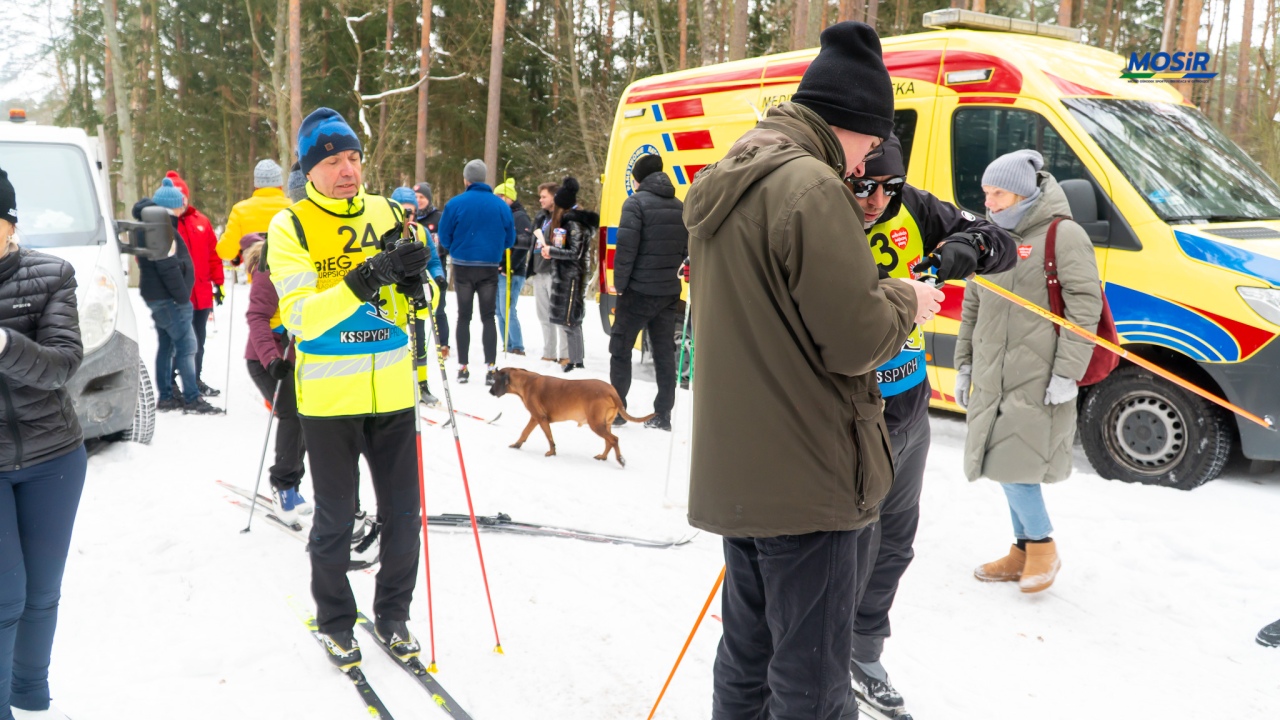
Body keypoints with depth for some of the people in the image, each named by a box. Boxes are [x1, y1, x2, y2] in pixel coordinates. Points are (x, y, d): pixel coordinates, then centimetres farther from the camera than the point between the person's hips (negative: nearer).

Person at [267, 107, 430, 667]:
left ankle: (393, 614, 31)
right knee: (335, 519, 11)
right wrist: (367, 279, -31)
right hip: (329, 396, -3)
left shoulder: (388, 213, 4)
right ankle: (335, 621, 31)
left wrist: (414, 280, -17)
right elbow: (301, 316, -19)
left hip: (392, 390, 3)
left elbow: (416, 305, 7)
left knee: (403, 513, 11)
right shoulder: (290, 226, -7)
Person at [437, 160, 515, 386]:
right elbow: (509, 240, 5)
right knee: (488, 317, 8)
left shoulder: (455, 204, -8)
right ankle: (490, 367, 1)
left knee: (464, 316, 10)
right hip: (490, 268, 1)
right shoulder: (501, 205, -1)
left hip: (463, 267, -1)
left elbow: (444, 239, -1)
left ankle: (463, 367, 10)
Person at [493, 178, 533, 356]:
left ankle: (517, 348, -4)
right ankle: (507, 347, 15)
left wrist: (509, 268, -19)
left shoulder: (519, 216, -6)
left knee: (507, 311, -11)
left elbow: (524, 244, -16)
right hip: (497, 272, 8)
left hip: (511, 273, -8)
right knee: (500, 312, 9)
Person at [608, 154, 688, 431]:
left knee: (621, 349, 6)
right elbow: (685, 249, 12)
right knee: (664, 353, 9)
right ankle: (662, 415, 11)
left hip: (639, 291, -6)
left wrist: (620, 283, -10)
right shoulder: (679, 207, 9)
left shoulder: (637, 202, -10)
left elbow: (626, 247, -16)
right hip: (668, 292, 6)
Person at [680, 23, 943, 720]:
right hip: (803, 479, -9)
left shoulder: (723, 184, 13)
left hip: (734, 470, 9)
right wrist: (904, 299, 0)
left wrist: (876, 294, 12)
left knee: (747, 660, 21)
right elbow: (854, 341, -20)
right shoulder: (811, 185, -17)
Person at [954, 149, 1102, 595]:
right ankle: (1023, 550, 25)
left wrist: (1067, 372, -17)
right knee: (1006, 464, 12)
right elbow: (972, 308, 22)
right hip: (992, 379, 8)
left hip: (1038, 381, -7)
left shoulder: (1062, 235, -7)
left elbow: (1084, 307, -13)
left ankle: (1042, 546, 11)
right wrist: (964, 364, 19)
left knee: (1012, 463, -9)